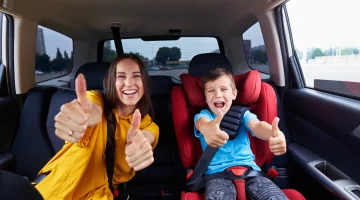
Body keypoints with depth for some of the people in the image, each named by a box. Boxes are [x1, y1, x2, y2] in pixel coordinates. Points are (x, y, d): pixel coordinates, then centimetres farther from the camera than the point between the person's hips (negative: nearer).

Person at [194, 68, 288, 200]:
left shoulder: (242, 113, 11)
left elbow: (257, 126, -11)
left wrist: (274, 134, -38)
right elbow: (202, 123, -20)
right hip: (217, 172, -2)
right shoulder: (203, 115, 6)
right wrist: (207, 129, -48)